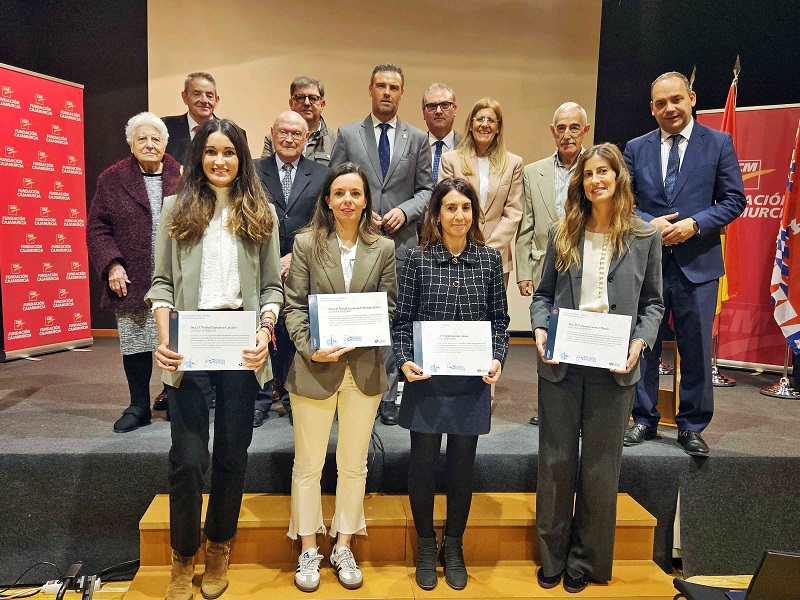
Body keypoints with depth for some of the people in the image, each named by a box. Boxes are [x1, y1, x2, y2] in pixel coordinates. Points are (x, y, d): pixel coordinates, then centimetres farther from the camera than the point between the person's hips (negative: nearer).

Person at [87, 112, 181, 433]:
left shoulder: (182, 178, 5)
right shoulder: (112, 179, 6)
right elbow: (97, 228, 5)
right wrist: (112, 265, -7)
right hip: (131, 282, 1)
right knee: (135, 345, 8)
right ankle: (139, 406, 23)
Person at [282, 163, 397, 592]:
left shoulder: (383, 248, 3)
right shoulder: (306, 243, -1)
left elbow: (389, 306, 4)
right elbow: (294, 305, -3)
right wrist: (310, 348, -17)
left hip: (364, 369, 2)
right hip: (315, 368, -1)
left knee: (354, 464, 13)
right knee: (308, 464, 10)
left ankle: (343, 548, 32)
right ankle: (308, 551, 29)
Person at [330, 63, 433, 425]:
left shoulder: (417, 139, 12)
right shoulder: (348, 134, 9)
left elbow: (426, 189, 10)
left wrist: (404, 211, -8)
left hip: (400, 242, 1)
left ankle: (387, 395, 13)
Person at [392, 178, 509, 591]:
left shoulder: (490, 259, 3)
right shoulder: (418, 259, -2)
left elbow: (499, 319, 7)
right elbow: (403, 320, -1)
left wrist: (497, 358, -7)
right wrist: (405, 360, -14)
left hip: (472, 381, 2)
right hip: (426, 380, -1)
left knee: (463, 465, 12)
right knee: (423, 464, 8)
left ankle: (454, 548, 34)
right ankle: (425, 545, 33)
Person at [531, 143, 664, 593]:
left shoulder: (645, 237, 3)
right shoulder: (562, 234, 5)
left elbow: (653, 302, 6)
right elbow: (544, 294, 8)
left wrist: (640, 342, -11)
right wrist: (541, 329, -10)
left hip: (613, 367, -1)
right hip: (561, 364, 1)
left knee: (601, 466, 11)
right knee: (556, 461, 9)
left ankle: (586, 561, 29)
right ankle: (552, 556, 27)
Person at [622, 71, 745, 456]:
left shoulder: (718, 143, 4)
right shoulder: (636, 148, 8)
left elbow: (734, 200, 1)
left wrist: (694, 224, -14)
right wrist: (650, 224, -11)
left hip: (697, 262, -1)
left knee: (696, 348, 5)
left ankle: (691, 427, 21)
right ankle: (645, 420, 23)